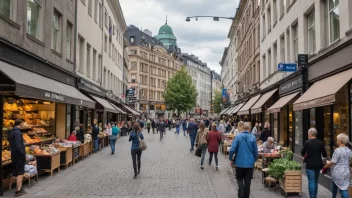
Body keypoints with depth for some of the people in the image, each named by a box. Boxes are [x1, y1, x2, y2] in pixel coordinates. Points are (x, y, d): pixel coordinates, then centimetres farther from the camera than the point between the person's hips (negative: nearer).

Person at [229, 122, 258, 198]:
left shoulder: (238, 136, -9)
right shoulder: (253, 138, -5)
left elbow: (232, 149, -14)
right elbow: (256, 151, 0)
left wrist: (231, 158, 3)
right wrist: (254, 160, 18)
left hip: (240, 162, -1)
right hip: (250, 163, 1)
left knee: (239, 179, 15)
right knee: (247, 182, 11)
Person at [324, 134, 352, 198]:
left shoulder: (338, 150, -18)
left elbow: (333, 162, -16)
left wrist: (326, 166, 2)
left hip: (338, 173, -7)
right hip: (346, 172, 7)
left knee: (342, 189, 2)